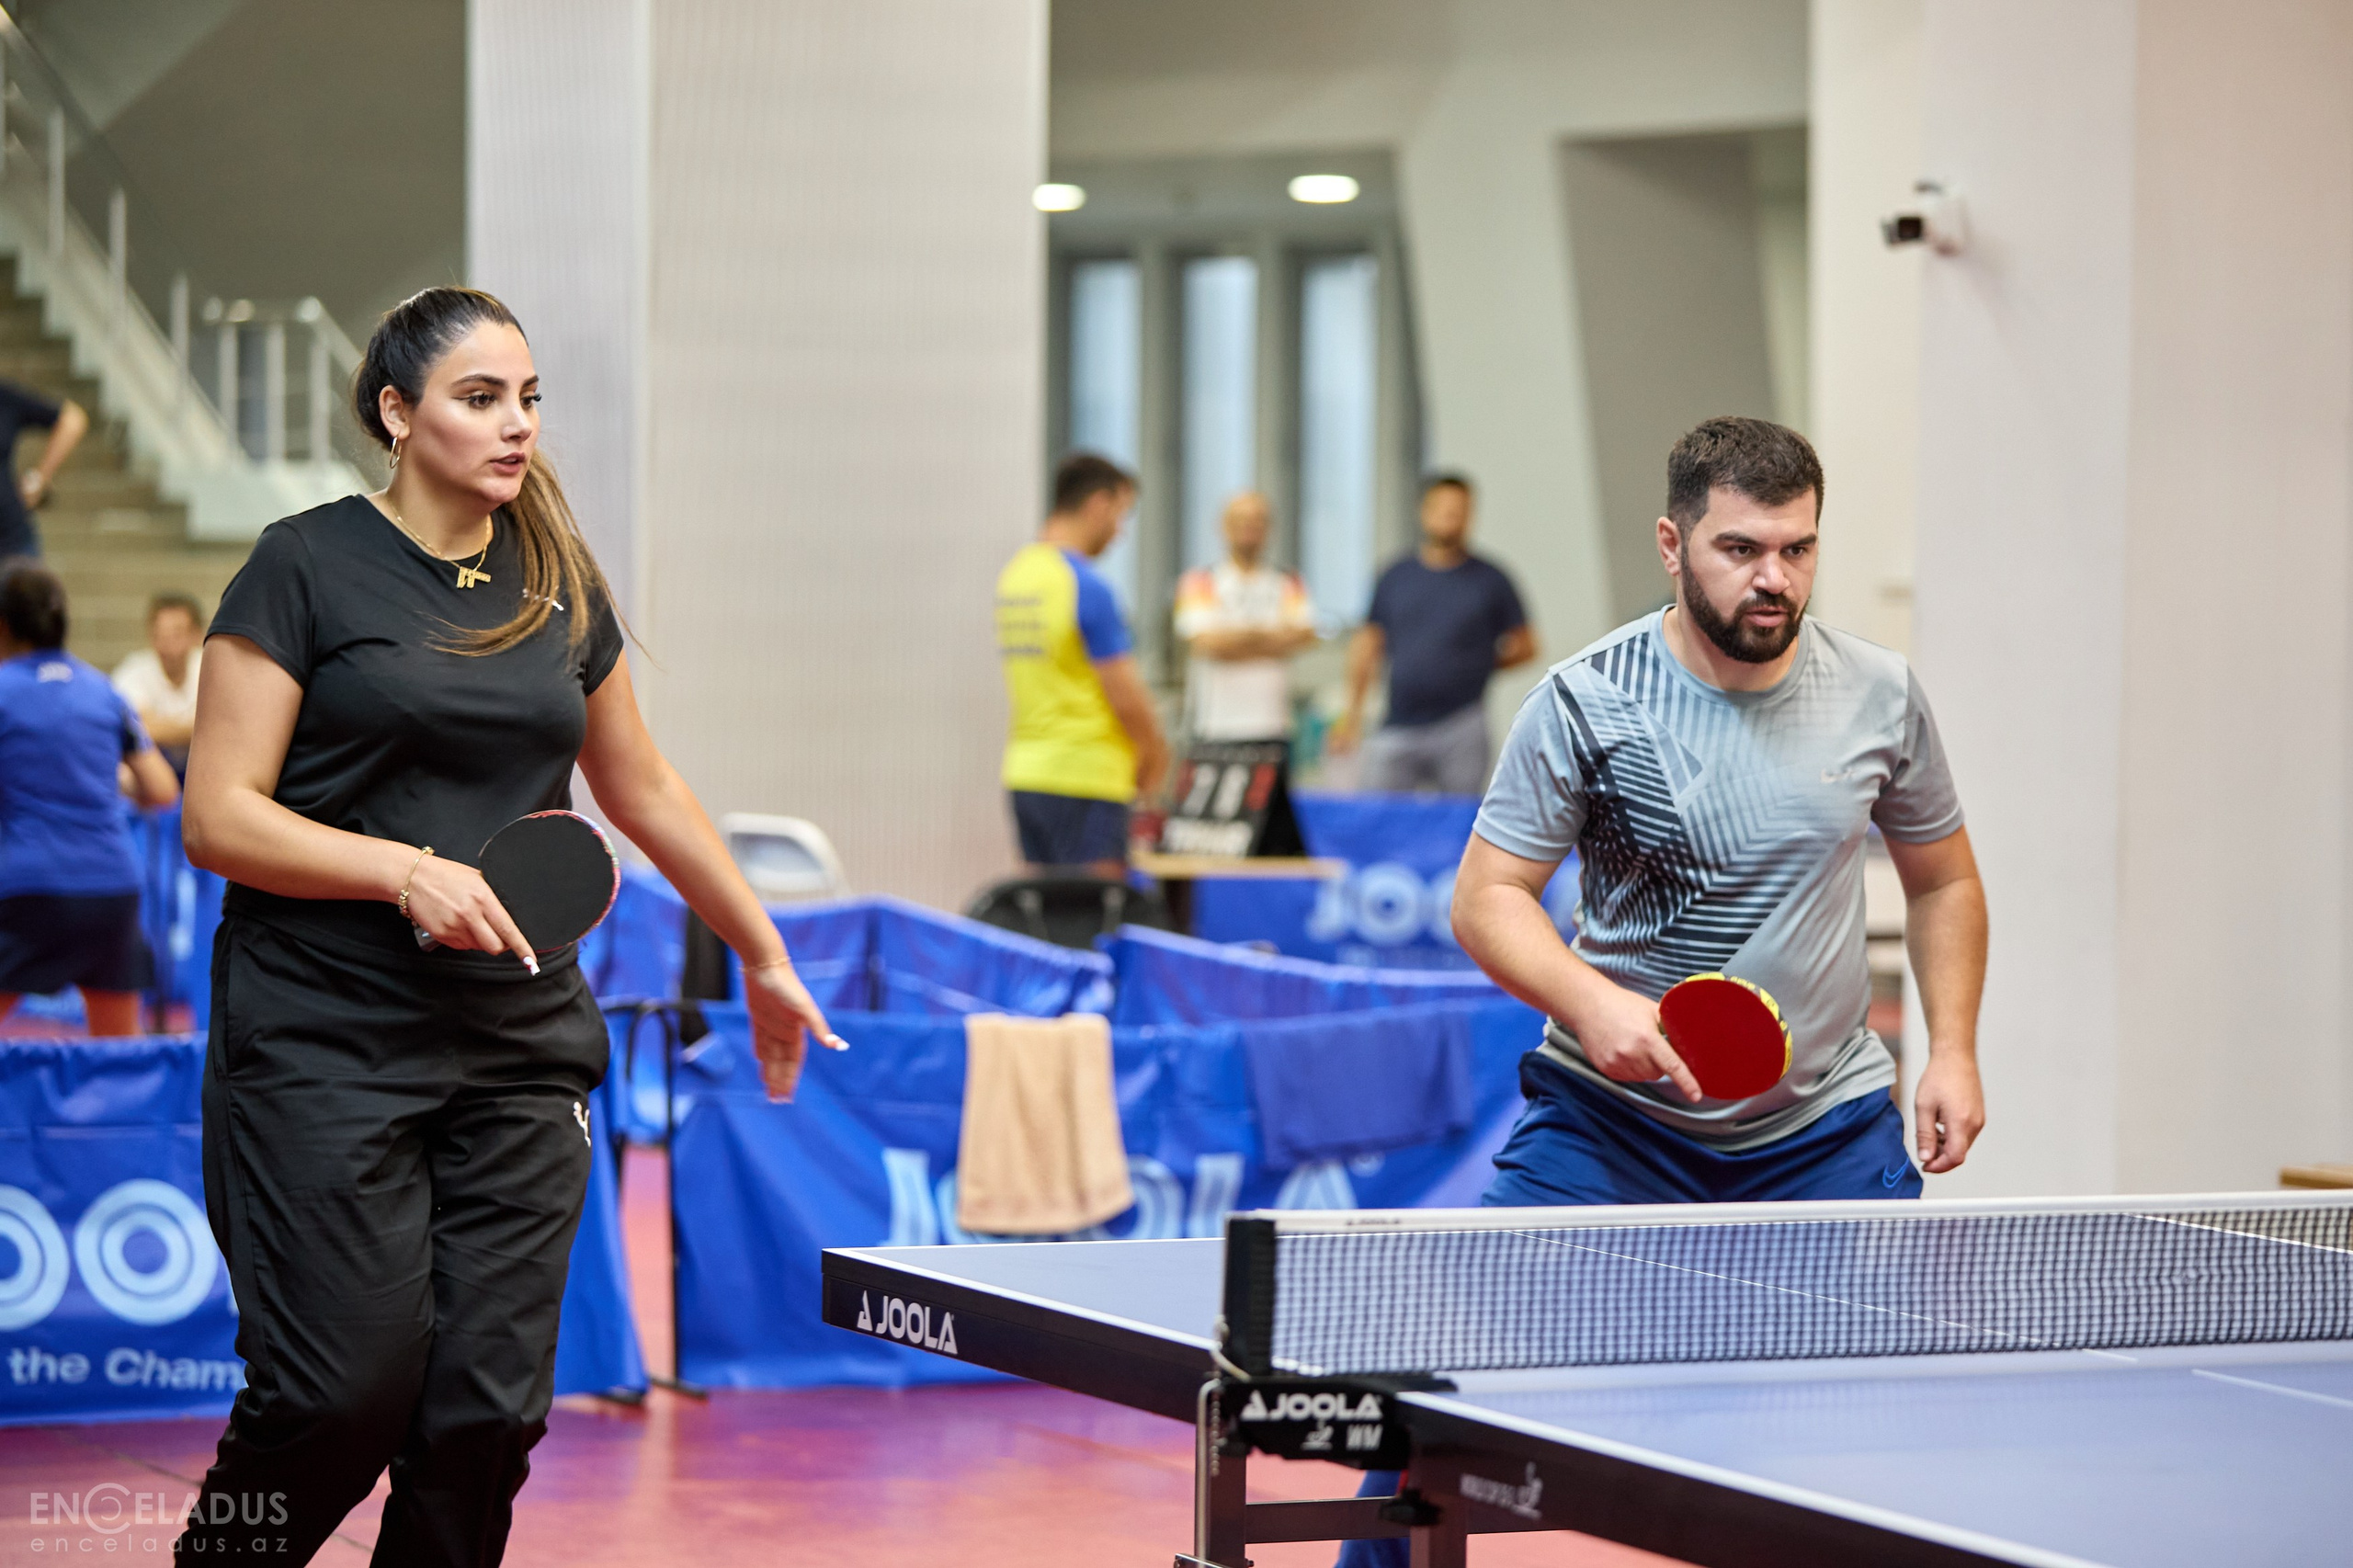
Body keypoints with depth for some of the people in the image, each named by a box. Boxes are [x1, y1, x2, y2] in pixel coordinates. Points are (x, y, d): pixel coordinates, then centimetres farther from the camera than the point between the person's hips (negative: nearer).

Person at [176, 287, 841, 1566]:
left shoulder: (559, 585, 12)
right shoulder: (308, 568, -4)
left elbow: (642, 790, 26)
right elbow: (218, 816, -7)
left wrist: (764, 957, 30)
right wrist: (407, 869, -19)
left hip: (521, 1052, 5)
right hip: (327, 1046, -5)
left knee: (491, 1403, -3)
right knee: (350, 1389, -10)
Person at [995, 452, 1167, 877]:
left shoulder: (1013, 574, 11)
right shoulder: (1087, 585, -14)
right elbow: (1125, 694, -15)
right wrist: (1154, 754, 3)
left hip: (1023, 773, 8)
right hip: (1086, 778, -8)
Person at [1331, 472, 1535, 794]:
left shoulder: (1490, 580, 4)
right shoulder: (1396, 577, 10)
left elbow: (1524, 646, 11)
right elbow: (1367, 645, 13)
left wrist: (1476, 667, 3)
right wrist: (1353, 711, 9)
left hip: (1460, 730, -2)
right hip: (1398, 729, 2)